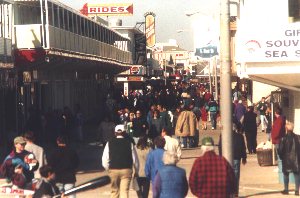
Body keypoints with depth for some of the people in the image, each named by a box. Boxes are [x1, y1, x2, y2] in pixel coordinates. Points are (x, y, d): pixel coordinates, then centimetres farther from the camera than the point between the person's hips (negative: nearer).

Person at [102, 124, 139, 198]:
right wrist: (136, 171, 14)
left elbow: (105, 159, 0)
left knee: (114, 191, 16)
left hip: (113, 170, 2)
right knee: (125, 191, -4)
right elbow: (135, 159, 1)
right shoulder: (129, 143, -2)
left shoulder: (110, 143, 0)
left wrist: (108, 169, 17)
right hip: (126, 170, -1)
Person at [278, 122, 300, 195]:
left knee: (286, 174, 11)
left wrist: (281, 157, 8)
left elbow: (280, 150, -10)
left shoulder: (283, 138, -13)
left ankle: (286, 189, 16)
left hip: (286, 159, -1)